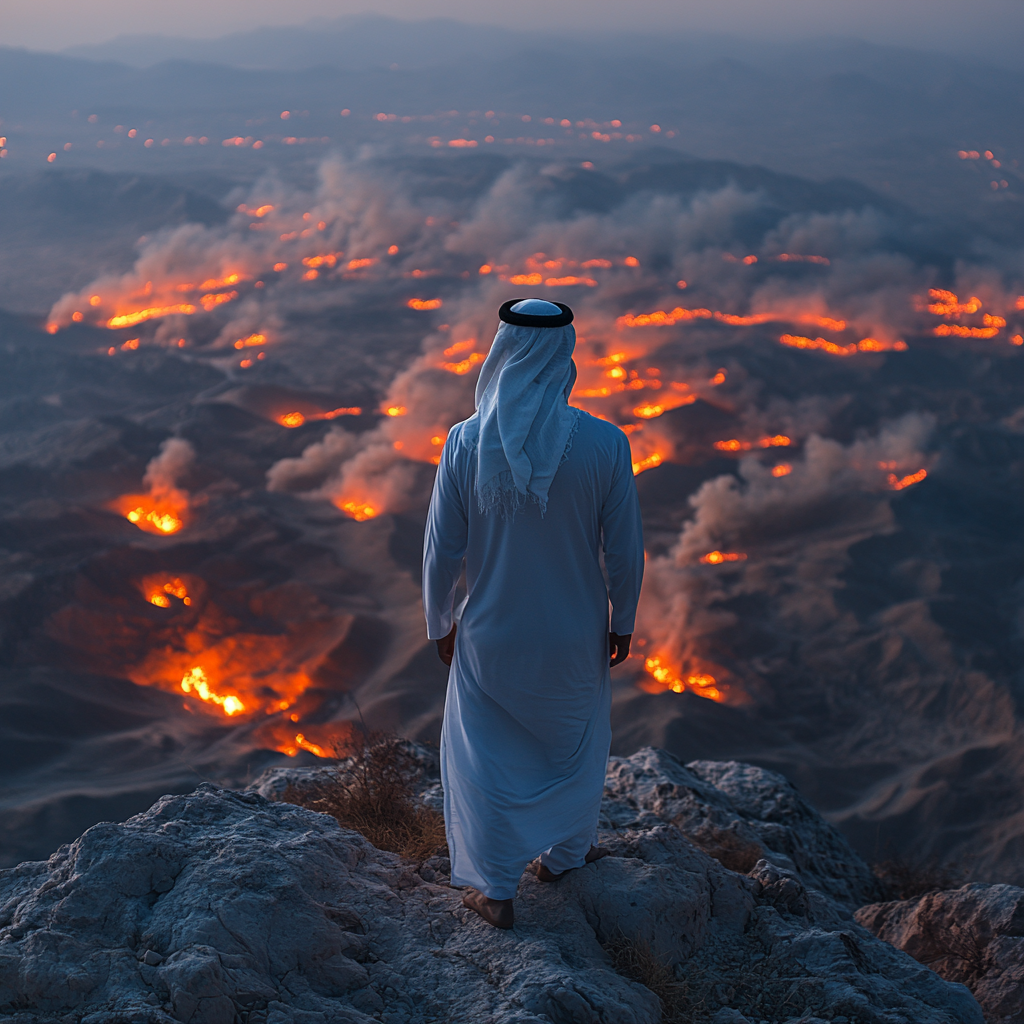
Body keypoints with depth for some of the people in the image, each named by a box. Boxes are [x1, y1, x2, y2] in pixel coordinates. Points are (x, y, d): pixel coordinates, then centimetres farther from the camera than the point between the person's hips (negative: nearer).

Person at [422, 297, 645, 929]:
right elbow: (624, 551, -10)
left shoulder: (466, 442, -19)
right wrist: (624, 621, 7)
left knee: (484, 755, 21)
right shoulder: (605, 444, -19)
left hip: (491, 634, 0)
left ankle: (496, 890, 34)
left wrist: (440, 623, 6)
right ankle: (564, 854, 49)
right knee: (577, 741, 28)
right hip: (576, 634, 1)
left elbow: (443, 551, -11)